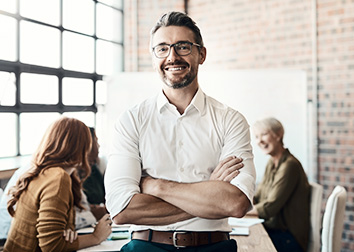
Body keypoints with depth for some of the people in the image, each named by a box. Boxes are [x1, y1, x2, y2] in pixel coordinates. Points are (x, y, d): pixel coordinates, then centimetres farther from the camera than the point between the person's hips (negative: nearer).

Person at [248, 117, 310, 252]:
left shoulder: (289, 165, -19)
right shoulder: (272, 163, 10)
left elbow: (269, 208, -21)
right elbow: (257, 198, 10)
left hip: (288, 239, -8)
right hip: (271, 229, 8)